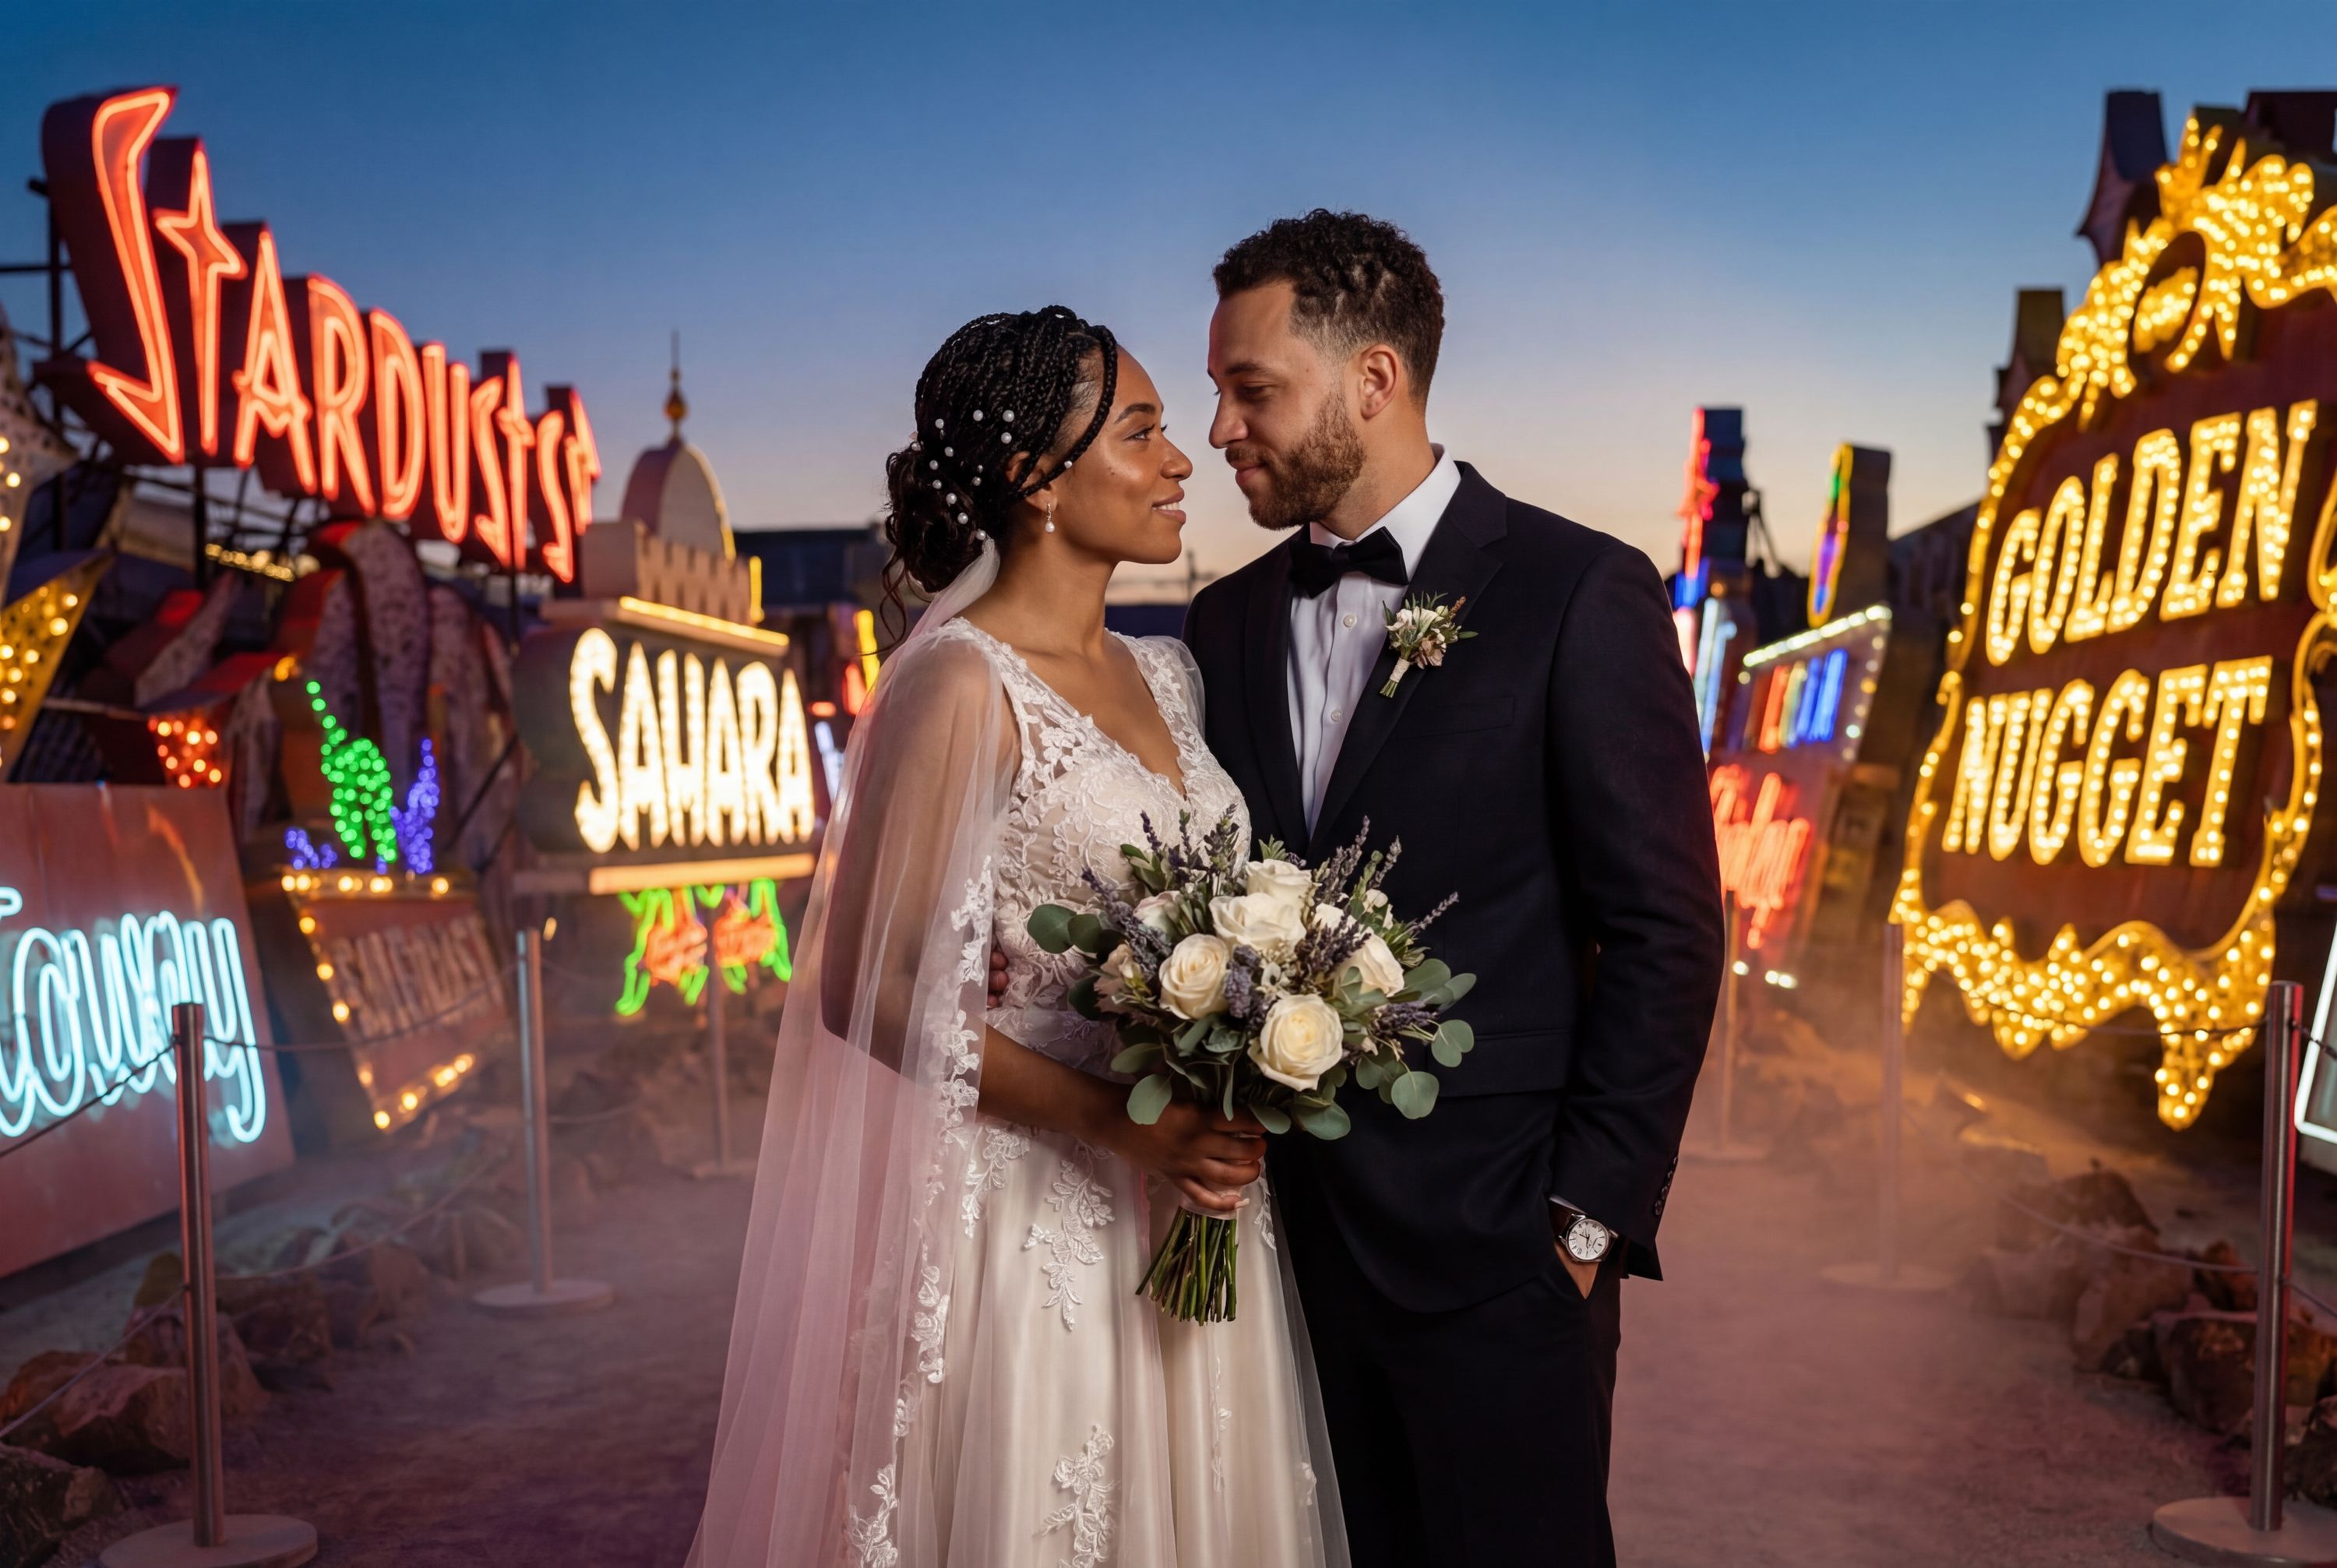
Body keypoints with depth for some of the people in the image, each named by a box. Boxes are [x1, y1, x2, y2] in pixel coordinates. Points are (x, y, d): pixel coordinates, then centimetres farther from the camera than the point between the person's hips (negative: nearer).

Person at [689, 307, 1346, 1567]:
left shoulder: (1167, 674, 9)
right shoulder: (960, 687, -13)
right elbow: (868, 992, -15)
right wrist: (1117, 1124, -19)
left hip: (1188, 1219, 7)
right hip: (1029, 1217, -7)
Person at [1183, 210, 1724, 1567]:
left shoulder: (1580, 593, -8)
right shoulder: (1229, 622, 10)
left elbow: (1665, 933, -9)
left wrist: (1589, 1212, -11)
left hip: (1492, 1247, -5)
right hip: (1292, 1236, 5)